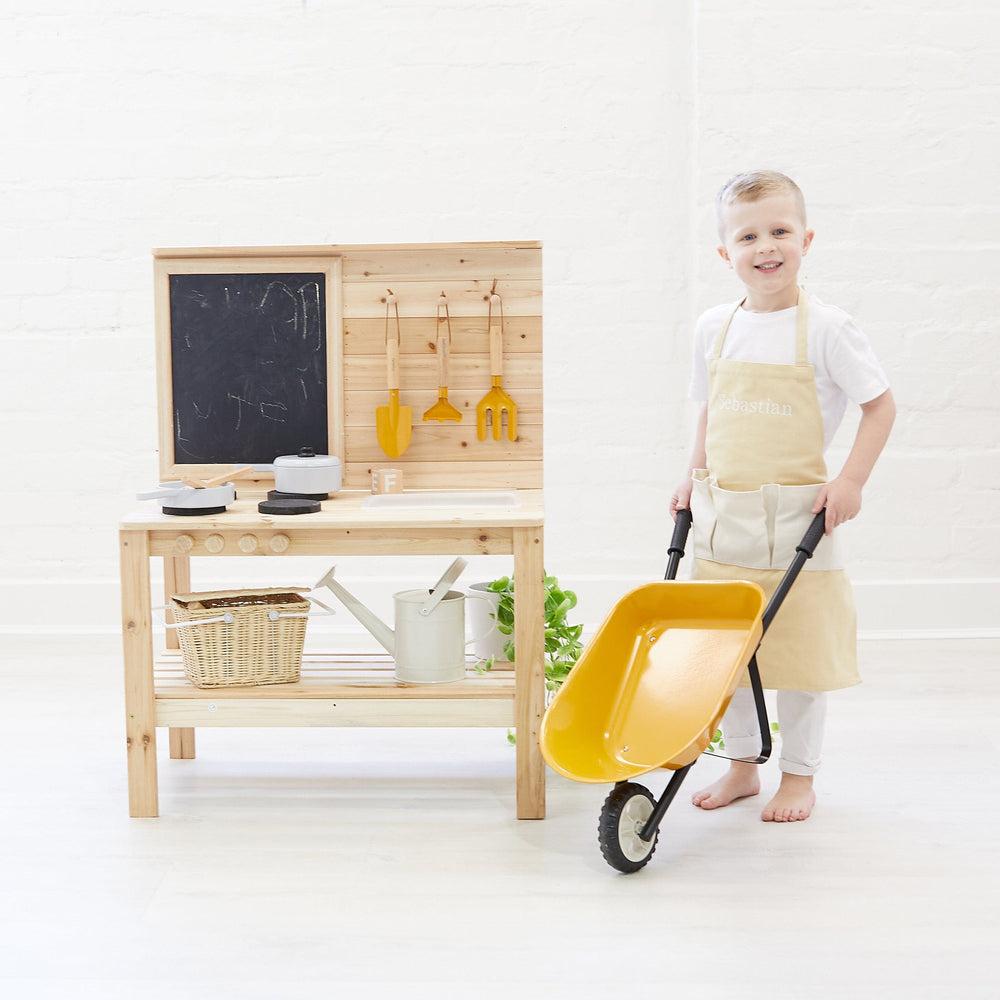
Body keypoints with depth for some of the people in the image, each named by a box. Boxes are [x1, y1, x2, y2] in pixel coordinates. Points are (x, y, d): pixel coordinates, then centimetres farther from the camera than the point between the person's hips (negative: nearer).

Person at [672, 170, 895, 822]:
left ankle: (800, 778, 21)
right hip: (723, 518, 5)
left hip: (795, 518, -4)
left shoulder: (825, 328, -8)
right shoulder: (715, 328, 6)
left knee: (798, 649, 4)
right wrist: (695, 475, 11)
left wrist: (852, 480, -13)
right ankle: (741, 766, 28)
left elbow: (881, 404, -4)